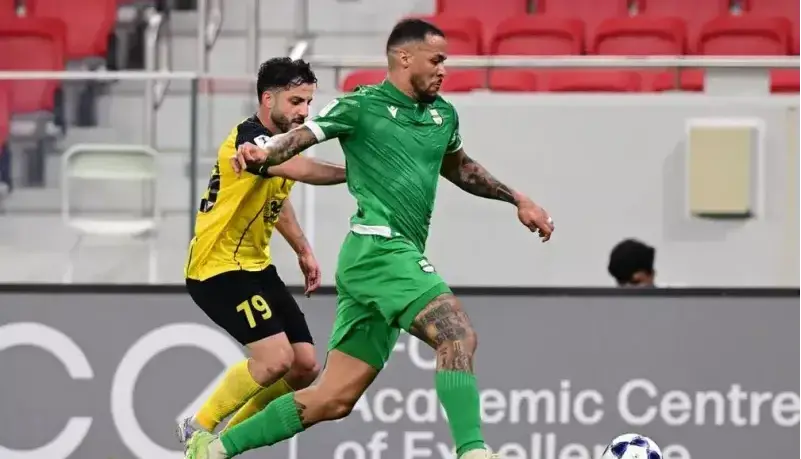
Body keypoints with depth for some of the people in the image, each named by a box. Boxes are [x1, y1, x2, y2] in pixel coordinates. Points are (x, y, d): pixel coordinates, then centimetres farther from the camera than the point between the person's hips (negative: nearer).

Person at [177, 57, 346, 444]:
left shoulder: (281, 142, 9)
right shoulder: (248, 138, -22)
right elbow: (303, 171, -41)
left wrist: (303, 251, 24)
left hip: (256, 266, 10)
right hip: (217, 268, -10)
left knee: (304, 367, 3)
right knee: (275, 358, -20)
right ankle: (198, 430, -2)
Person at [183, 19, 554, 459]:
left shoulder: (442, 114, 20)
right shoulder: (361, 106, -2)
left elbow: (459, 168, 39)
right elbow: (297, 138, -9)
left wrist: (516, 199, 38)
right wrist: (262, 153, -31)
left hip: (398, 256, 8)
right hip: (378, 247, -8)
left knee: (334, 398, 6)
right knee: (457, 335, -24)